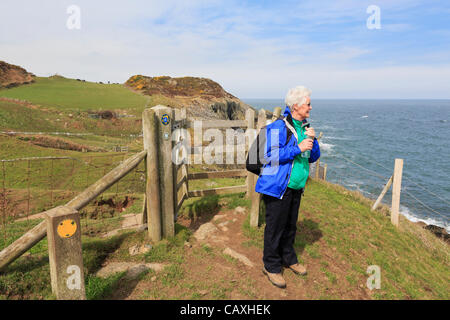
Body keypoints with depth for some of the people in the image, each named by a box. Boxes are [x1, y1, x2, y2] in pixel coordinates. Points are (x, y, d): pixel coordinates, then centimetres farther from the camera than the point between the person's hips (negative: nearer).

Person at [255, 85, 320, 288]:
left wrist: (312, 140, -4)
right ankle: (271, 266, 19)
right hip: (278, 187, -8)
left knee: (290, 226, 20)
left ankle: (288, 259, 39)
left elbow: (313, 157, 15)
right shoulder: (278, 127, -14)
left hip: (296, 188, 8)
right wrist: (298, 148, -22)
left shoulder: (304, 127, 12)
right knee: (275, 227, 2)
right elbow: (270, 156, -21)